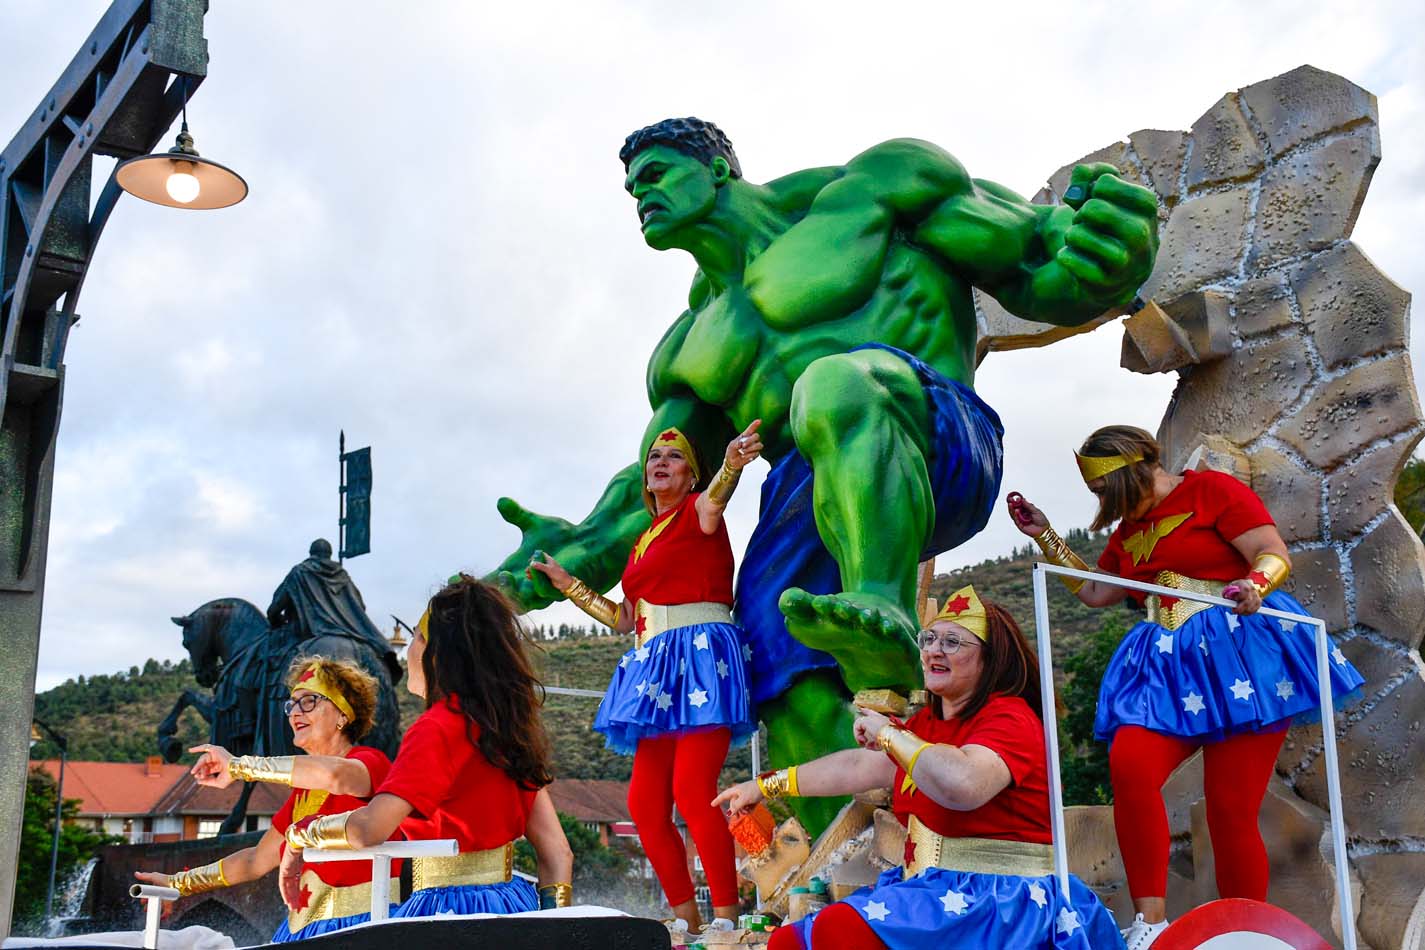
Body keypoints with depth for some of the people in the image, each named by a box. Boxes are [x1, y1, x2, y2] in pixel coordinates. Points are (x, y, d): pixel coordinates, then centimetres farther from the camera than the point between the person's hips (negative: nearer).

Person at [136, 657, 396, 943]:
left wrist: (238, 765, -18)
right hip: (300, 929, 7)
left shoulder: (370, 761, -6)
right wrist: (178, 883, 28)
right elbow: (257, 860, 25)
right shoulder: (303, 790, 17)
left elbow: (333, 774, -28)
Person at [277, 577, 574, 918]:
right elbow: (558, 853, 7)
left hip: (452, 910, -8)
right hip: (510, 902, 8)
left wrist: (299, 836, -7)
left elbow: (370, 828, -25)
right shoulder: (508, 722, 7)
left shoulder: (438, 727, -14)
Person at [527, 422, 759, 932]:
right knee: (644, 802, 2)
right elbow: (623, 619, 26)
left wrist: (732, 464, -47)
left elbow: (713, 500, -25)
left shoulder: (696, 512, 2)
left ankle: (726, 918, -10)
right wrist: (565, 582, 31)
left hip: (701, 655, -8)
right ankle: (687, 920, 13)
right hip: (656, 665, 8)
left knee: (693, 792, -18)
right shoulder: (642, 542, 23)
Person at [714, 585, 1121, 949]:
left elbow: (964, 784, -32)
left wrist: (888, 733, -18)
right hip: (931, 893, 9)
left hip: (997, 903, -9)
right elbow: (857, 766, 24)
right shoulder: (928, 723, 17)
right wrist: (764, 786, 29)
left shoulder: (1008, 718, -12)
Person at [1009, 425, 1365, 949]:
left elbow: (1275, 554, -6)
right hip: (1168, 668, 5)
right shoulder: (1128, 528, 21)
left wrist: (1255, 583, -28)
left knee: (1232, 811, -8)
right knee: (1128, 764, -24)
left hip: (1237, 654, -5)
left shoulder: (1211, 489, 0)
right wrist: (1046, 537, 24)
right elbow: (1096, 591, 29)